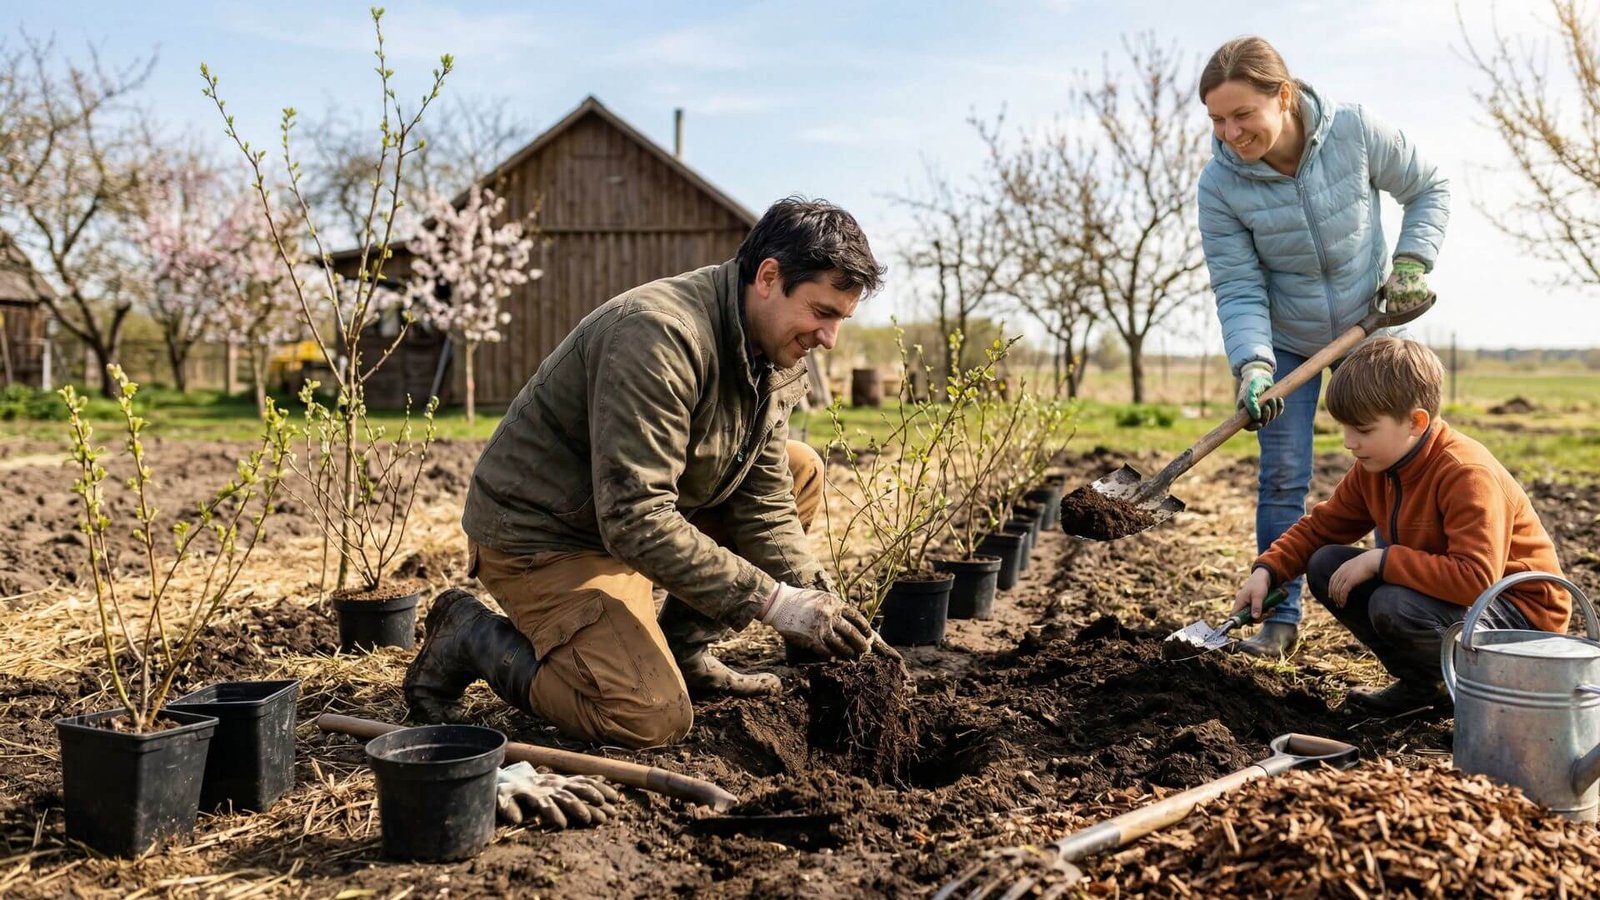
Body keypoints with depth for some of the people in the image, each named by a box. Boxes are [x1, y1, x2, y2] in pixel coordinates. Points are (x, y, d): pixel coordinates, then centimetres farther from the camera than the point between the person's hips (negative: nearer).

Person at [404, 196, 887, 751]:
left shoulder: (772, 352, -1)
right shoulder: (660, 336, -30)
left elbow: (764, 505, 0)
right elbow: (635, 521, -34)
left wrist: (817, 604, -14)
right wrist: (772, 601, -33)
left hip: (635, 511, 9)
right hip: (542, 534, -9)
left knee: (800, 471, 2)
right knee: (653, 720, -21)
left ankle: (683, 649, 8)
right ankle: (471, 636, 0)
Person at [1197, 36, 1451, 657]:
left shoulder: (1356, 131, -20)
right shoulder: (1220, 184, -21)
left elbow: (1428, 188, -2)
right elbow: (1238, 290, -20)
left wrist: (1411, 261, -16)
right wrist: (1252, 366, -34)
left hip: (1369, 327, 1)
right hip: (1286, 341, 0)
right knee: (1282, 477, -2)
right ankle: (1280, 619, 9)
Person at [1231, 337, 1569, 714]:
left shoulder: (1467, 473, -28)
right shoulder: (1374, 467, -2)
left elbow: (1476, 577, -38)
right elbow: (1320, 526, 7)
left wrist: (1380, 560, -32)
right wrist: (1266, 571, -10)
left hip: (1522, 611, -8)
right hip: (1443, 589, 9)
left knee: (1396, 606, -35)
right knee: (1326, 566, -4)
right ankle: (1420, 683, 6)